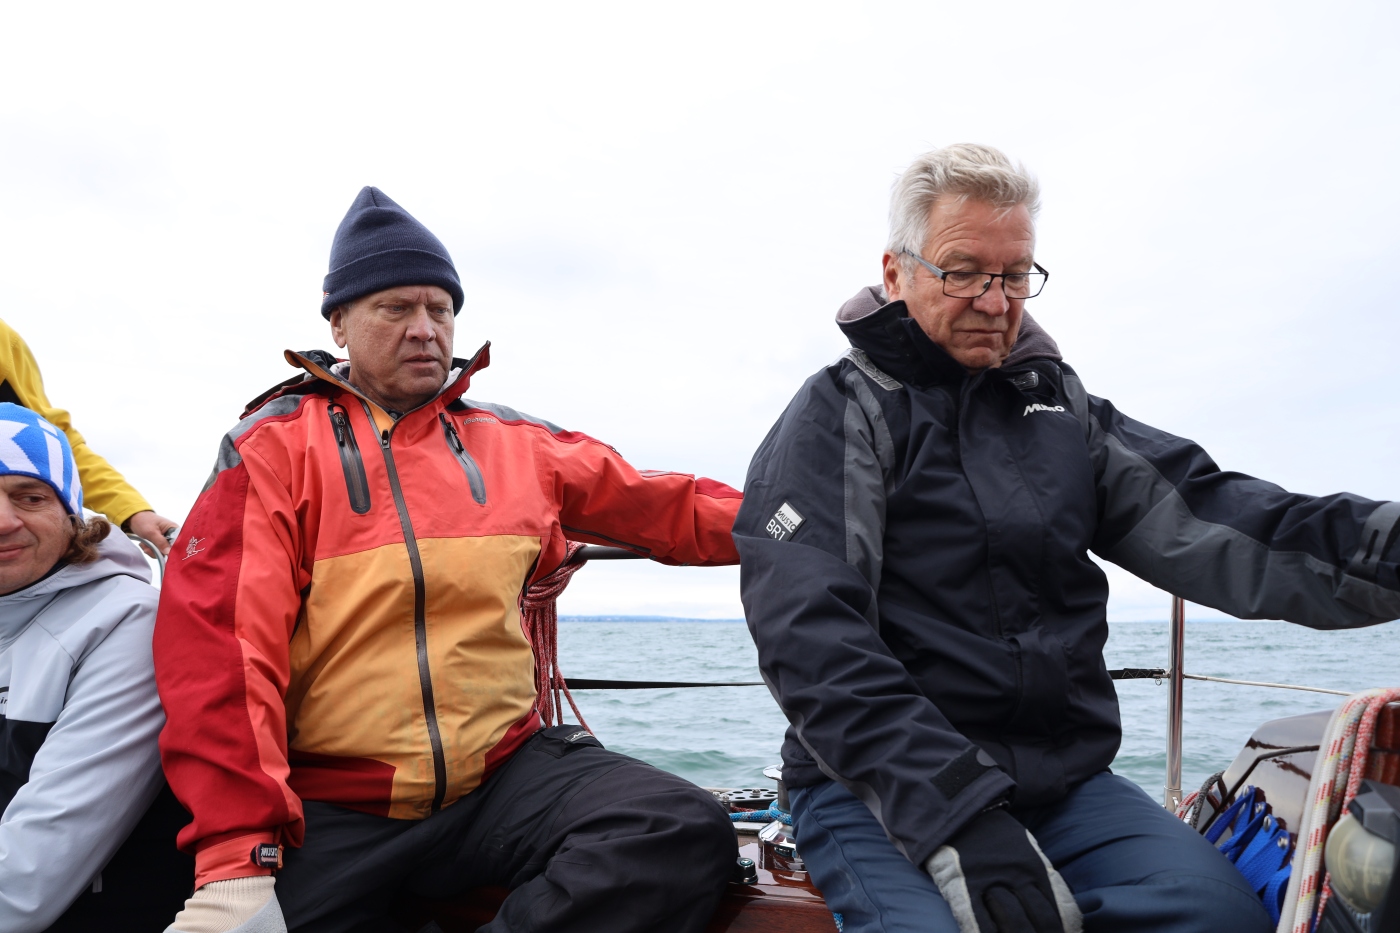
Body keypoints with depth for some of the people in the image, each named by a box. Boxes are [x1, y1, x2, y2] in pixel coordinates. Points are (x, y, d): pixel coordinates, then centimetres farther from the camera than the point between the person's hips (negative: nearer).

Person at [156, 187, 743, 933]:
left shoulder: (516, 444, 13)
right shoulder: (276, 445, 1)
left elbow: (665, 509, 16)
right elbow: (221, 642, -9)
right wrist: (235, 859, -17)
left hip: (505, 772, 3)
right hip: (330, 805, -2)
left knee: (686, 832, -20)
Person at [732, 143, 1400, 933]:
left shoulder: (1060, 403, 14)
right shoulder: (836, 417, -4)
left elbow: (1195, 514, -3)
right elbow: (814, 641, -16)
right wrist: (955, 816, -24)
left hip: (1063, 774, 5)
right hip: (879, 786, -4)